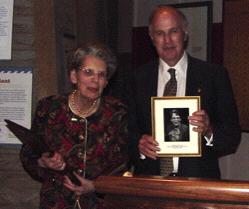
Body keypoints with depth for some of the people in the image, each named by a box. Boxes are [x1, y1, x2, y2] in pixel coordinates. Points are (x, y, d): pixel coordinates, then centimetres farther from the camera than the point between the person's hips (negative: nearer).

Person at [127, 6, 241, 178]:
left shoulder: (214, 75, 3)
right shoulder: (139, 79, 10)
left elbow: (233, 138, 2)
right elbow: (130, 130, 12)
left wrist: (209, 132, -17)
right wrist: (139, 144, -8)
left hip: (198, 183, -2)